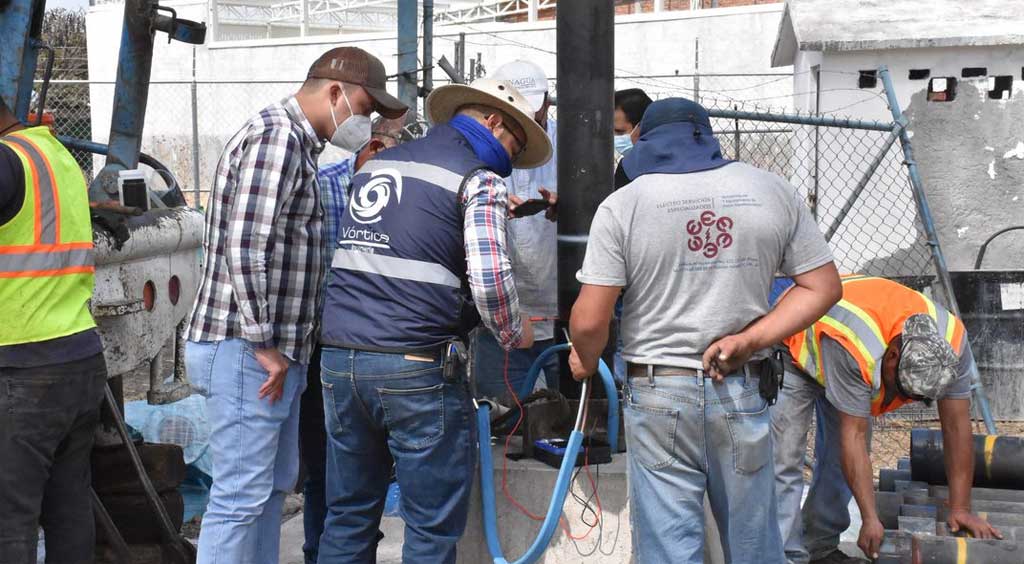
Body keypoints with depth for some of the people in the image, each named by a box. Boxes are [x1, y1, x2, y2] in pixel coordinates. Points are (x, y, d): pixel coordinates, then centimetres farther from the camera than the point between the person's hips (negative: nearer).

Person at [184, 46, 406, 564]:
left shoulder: (296, 143, 18)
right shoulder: (276, 136, -15)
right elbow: (245, 249, -23)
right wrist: (263, 343, -19)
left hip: (275, 350, 11)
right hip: (246, 350, -11)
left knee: (275, 483, 17)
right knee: (242, 495, -7)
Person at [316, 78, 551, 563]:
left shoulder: (376, 165, 19)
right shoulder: (479, 181, -3)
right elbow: (489, 281, -15)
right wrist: (515, 334, 3)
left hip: (338, 356, 7)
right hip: (415, 366, -7)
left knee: (348, 514, 14)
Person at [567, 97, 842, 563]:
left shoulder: (623, 204, -6)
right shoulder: (773, 192, 5)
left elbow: (589, 321, -9)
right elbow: (823, 287, 6)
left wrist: (585, 362, 12)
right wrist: (752, 339, -2)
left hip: (659, 396, -2)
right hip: (744, 393, 3)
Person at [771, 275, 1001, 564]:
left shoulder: (952, 344, -30)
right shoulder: (854, 348, -46)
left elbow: (957, 426, -22)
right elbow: (854, 435, -39)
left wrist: (960, 509, -21)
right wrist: (870, 519, -38)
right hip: (795, 349, -5)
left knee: (839, 458, 3)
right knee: (786, 458, -16)